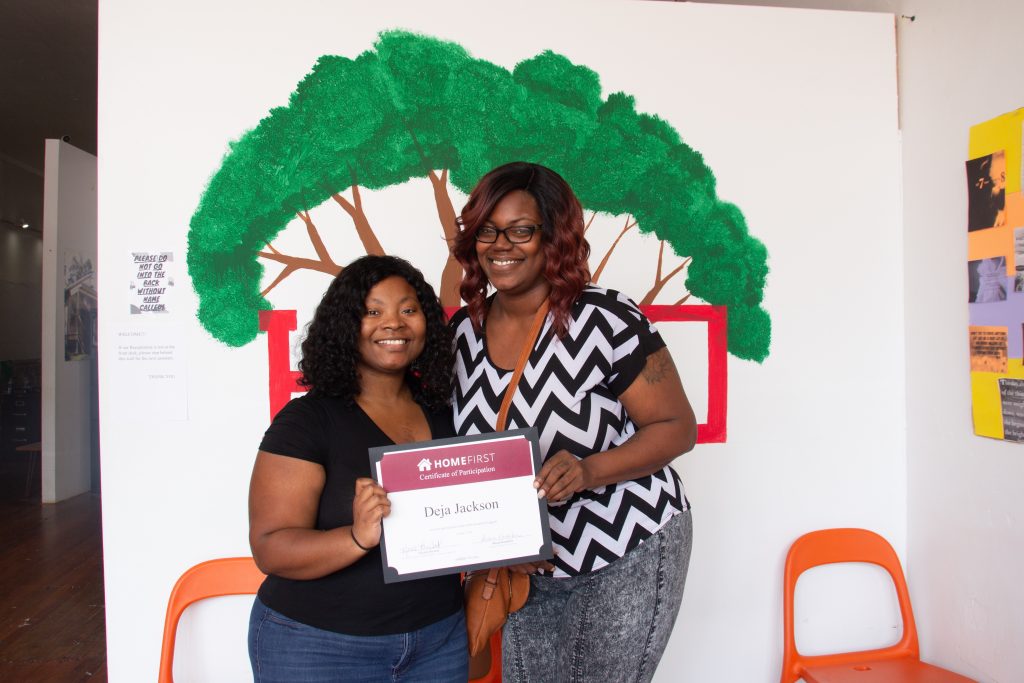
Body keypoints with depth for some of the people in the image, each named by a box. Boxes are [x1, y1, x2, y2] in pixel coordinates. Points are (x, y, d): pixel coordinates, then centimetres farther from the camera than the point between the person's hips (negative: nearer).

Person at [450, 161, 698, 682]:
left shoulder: (605, 320, -20)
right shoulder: (464, 330, -2)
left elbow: (677, 427, -15)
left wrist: (587, 471, -30)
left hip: (629, 555, -5)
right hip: (531, 565, 6)